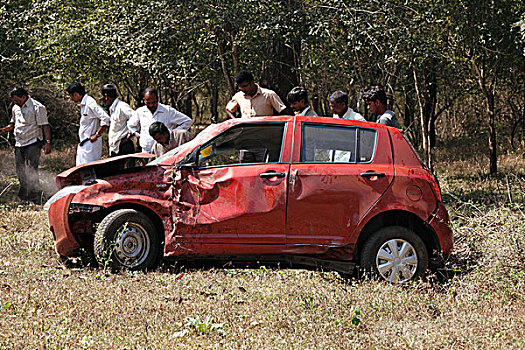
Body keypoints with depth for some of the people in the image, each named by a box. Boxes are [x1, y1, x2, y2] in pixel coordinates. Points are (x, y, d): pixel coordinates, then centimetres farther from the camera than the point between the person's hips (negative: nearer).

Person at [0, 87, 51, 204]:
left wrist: (47, 142, -20)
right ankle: (22, 199, 20)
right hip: (19, 144, 7)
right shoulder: (15, 108, 14)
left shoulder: (37, 107, -9)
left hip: (33, 143, -7)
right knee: (20, 173, 10)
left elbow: (45, 126, -11)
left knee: (31, 172, -12)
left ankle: (35, 201, -10)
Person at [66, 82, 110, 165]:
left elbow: (106, 119, -24)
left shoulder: (90, 104, -18)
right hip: (83, 143, 10)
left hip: (90, 143, -10)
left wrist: (96, 135, -19)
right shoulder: (83, 104, 13)